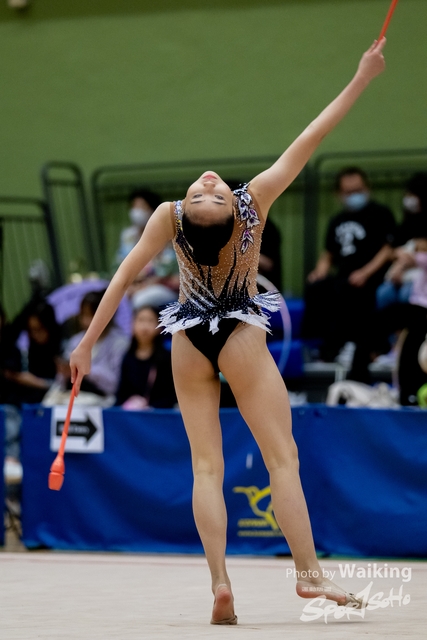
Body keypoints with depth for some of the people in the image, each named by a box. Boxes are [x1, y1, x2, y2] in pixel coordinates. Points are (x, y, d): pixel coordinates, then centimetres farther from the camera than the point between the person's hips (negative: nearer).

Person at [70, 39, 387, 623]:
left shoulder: (170, 218, -18)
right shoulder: (254, 201, -19)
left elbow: (125, 276, -13)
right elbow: (306, 144, -16)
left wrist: (89, 341, -5)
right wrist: (360, 81, -11)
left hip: (190, 345, 2)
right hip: (241, 339, -2)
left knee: (206, 466, 3)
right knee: (282, 456, 1)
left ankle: (220, 583, -9)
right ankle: (308, 572, -7)